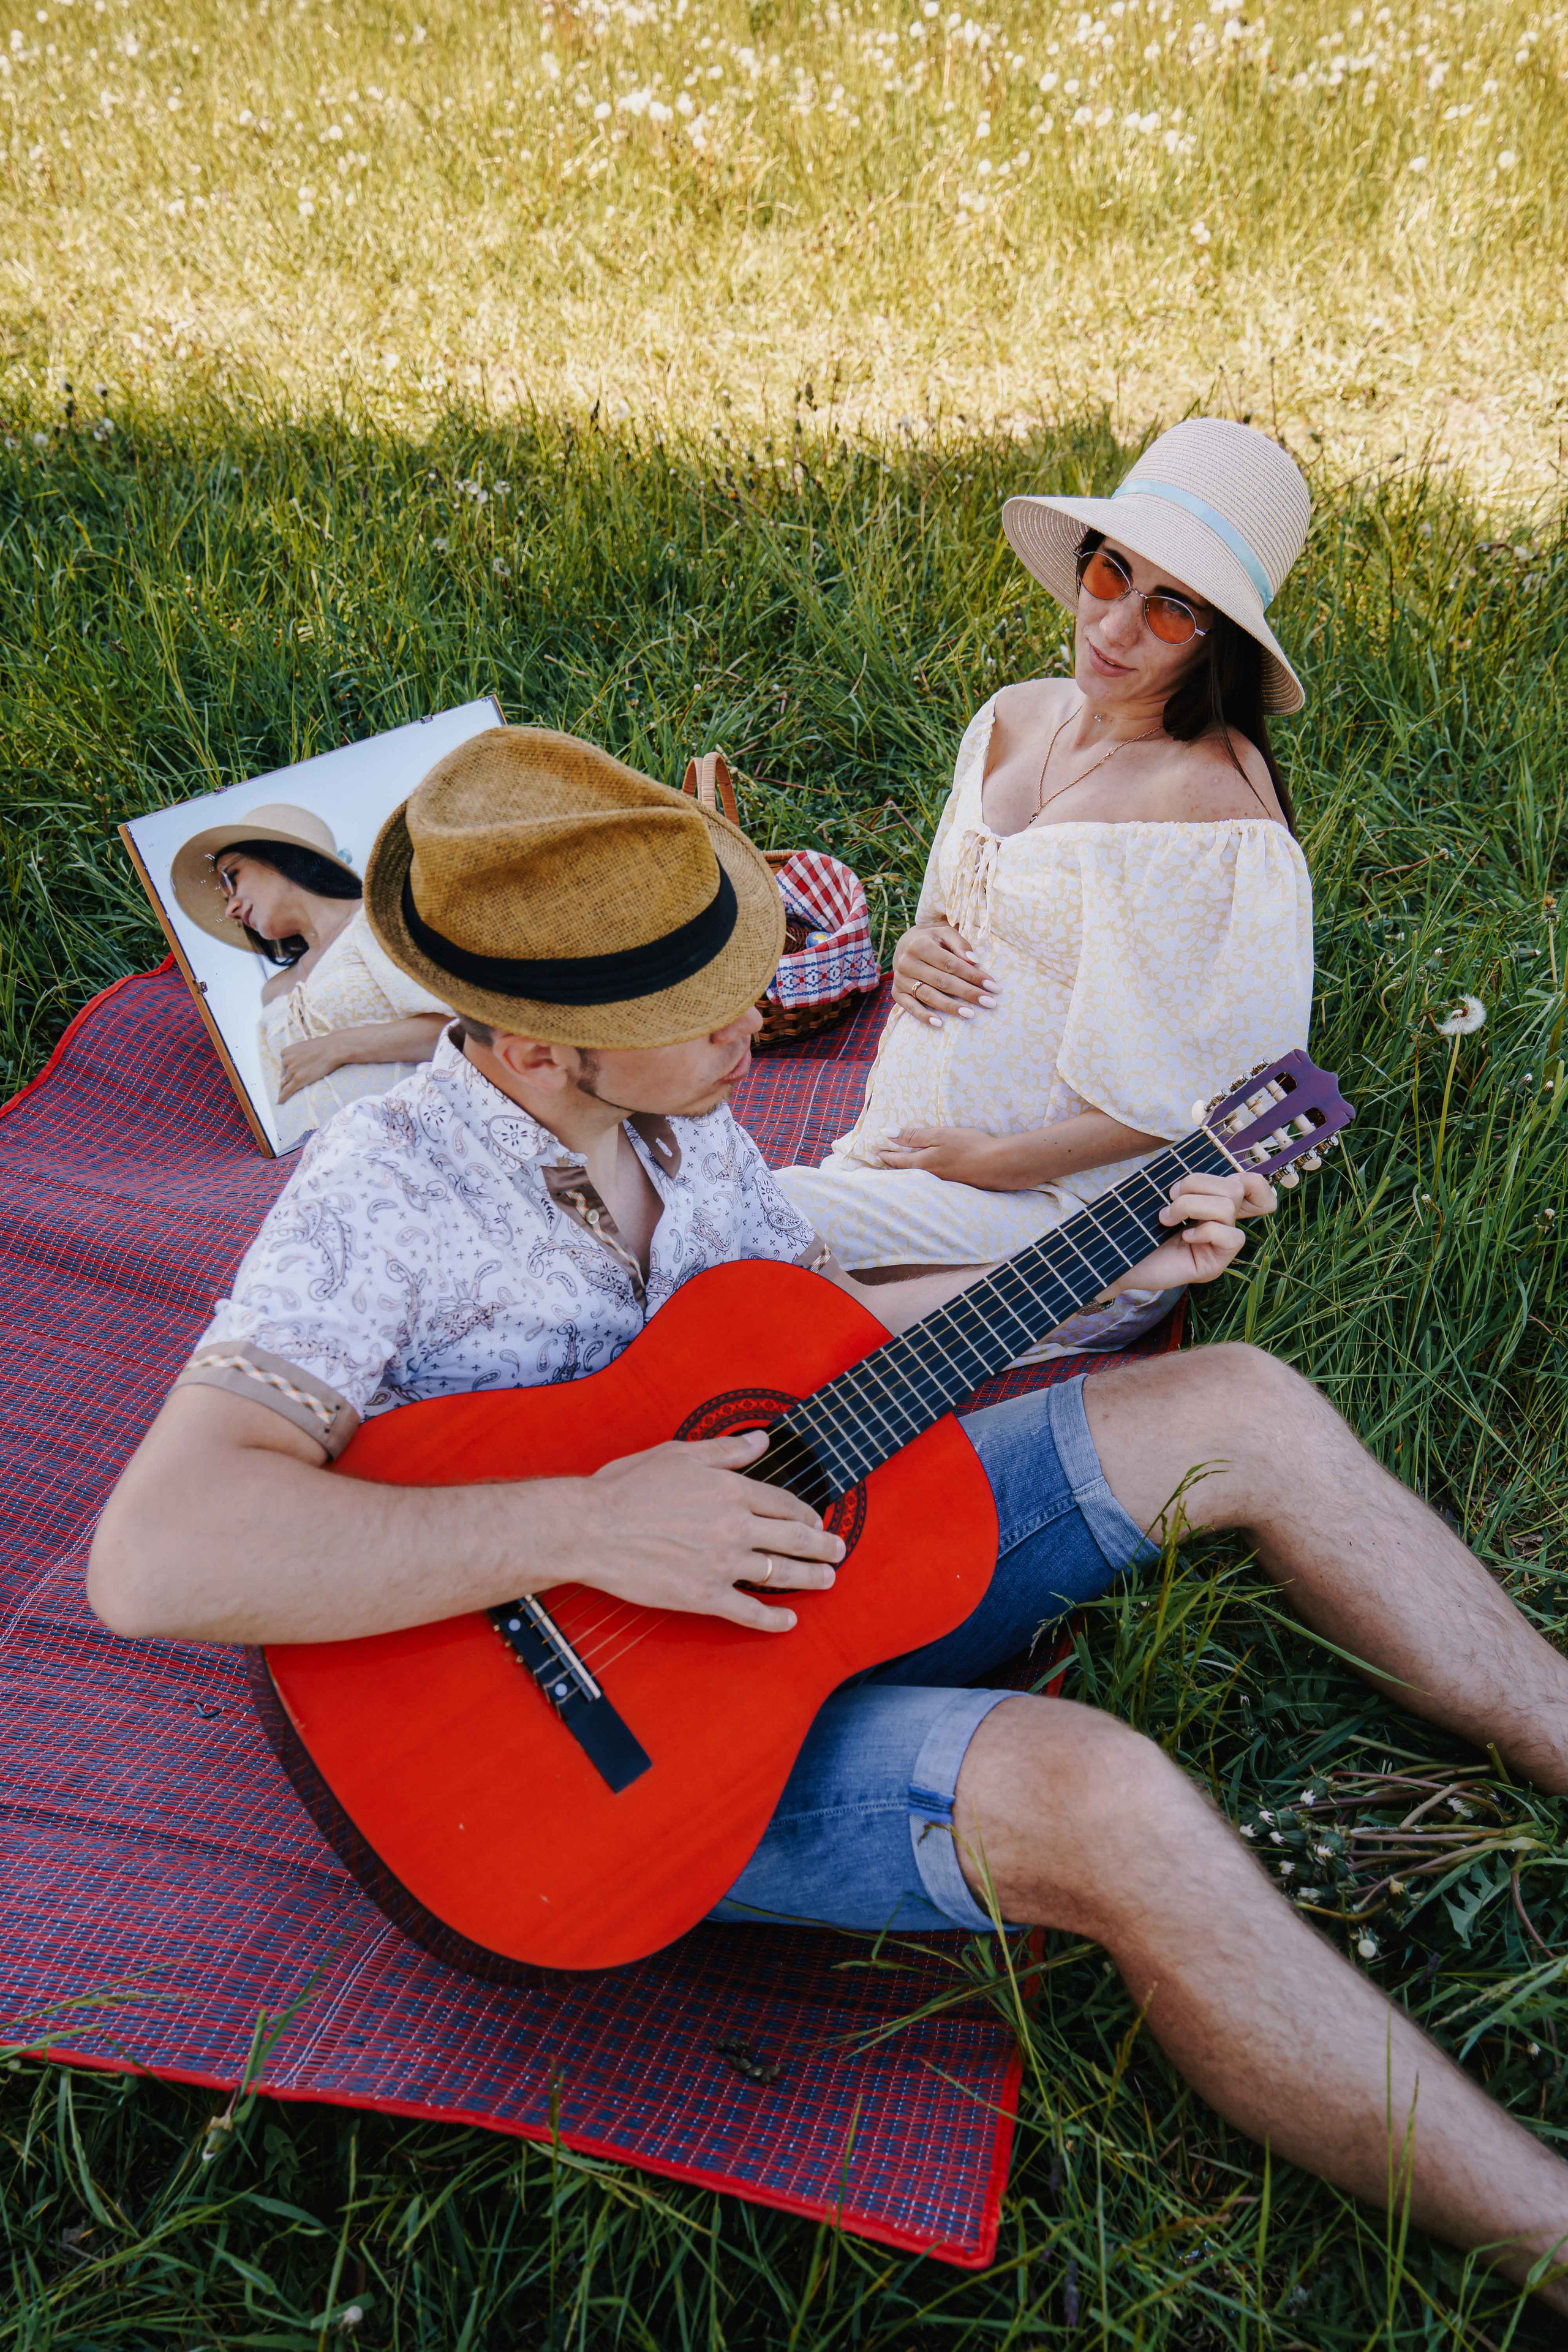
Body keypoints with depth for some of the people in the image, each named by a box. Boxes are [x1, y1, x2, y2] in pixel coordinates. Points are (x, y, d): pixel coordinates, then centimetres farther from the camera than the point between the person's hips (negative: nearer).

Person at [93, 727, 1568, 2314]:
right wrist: (589, 1526, -35)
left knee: (1249, 1411, 0)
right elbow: (153, 1559, -33)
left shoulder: (683, 1115, 0)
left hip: (823, 1550, 8)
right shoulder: (382, 1197, -23)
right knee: (1108, 1803, -31)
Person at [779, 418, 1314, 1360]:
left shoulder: (1211, 800, -20)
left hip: (1075, 1209, -7)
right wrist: (915, 950, -4)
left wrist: (988, 1162, -15)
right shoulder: (1017, 718, 4)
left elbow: (1201, 1097, -18)